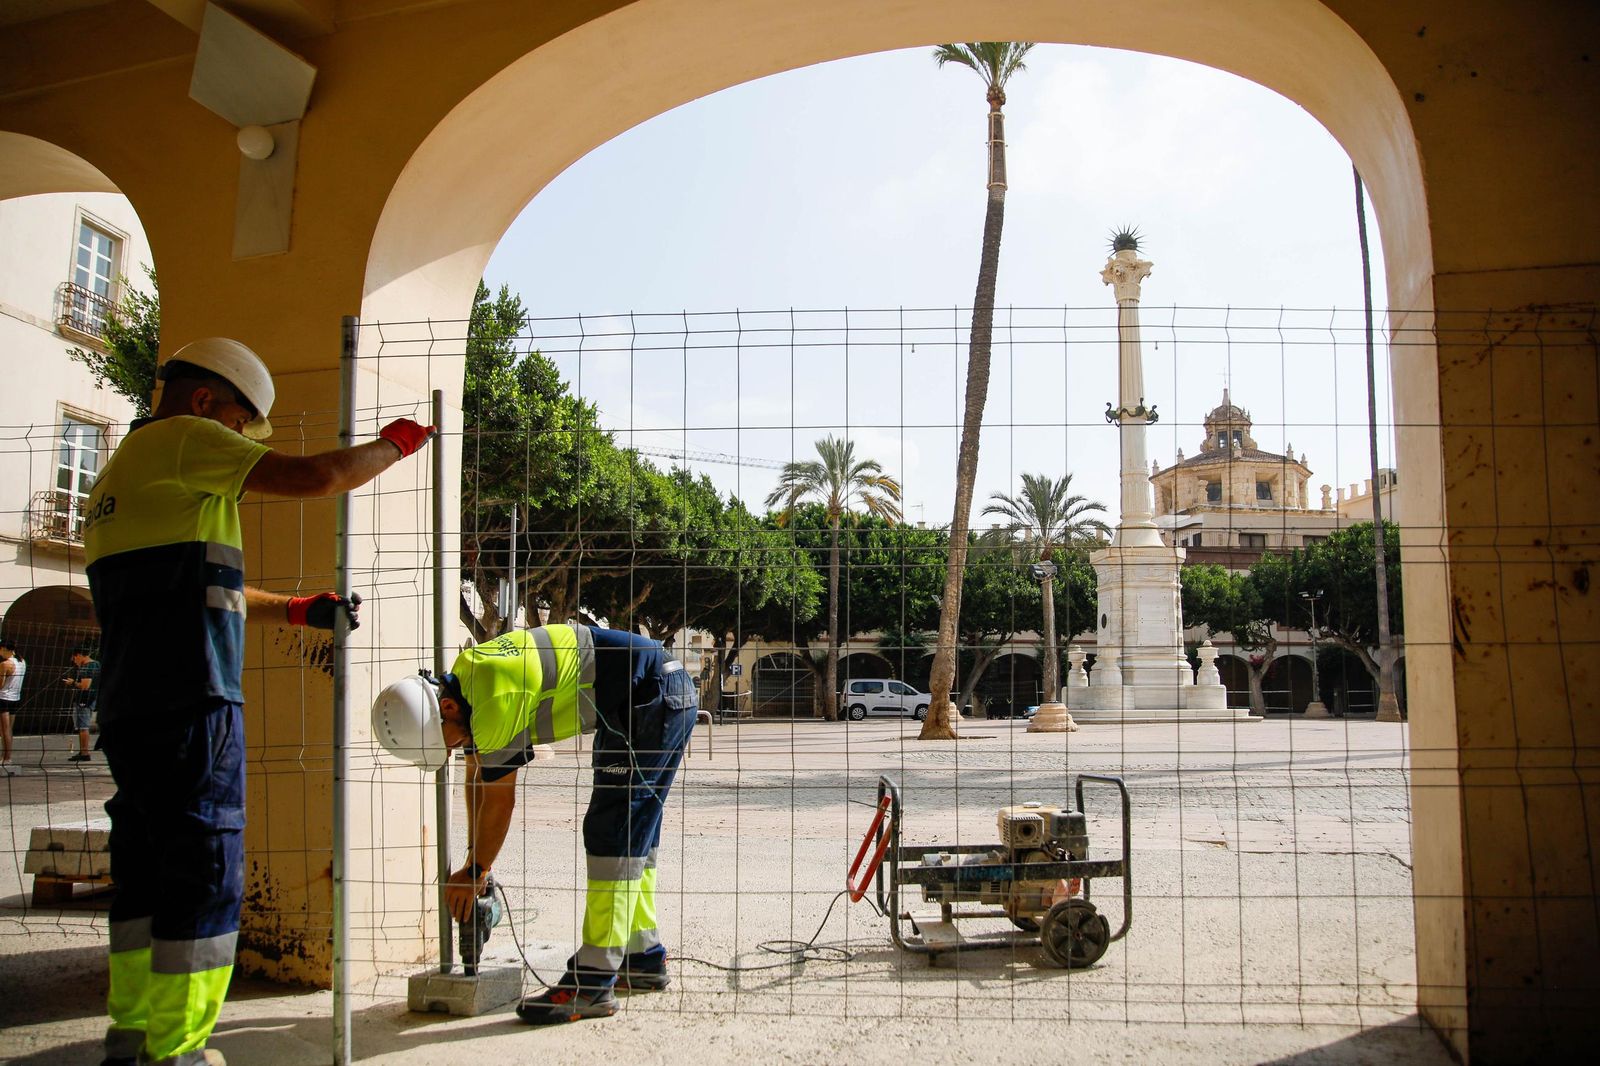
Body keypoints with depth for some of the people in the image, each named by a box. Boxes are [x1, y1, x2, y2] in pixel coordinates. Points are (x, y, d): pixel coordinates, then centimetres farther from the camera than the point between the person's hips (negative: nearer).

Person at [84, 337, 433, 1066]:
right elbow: (317, 476, -13)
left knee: (146, 871, 14)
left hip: (127, 706, 10)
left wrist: (300, 610, 26)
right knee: (202, 875, -5)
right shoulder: (185, 438, -3)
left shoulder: (119, 472, 26)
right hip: (188, 705, -10)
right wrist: (393, 444, 4)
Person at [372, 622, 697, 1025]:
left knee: (612, 834, -11)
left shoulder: (496, 698, -25)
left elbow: (500, 799, -14)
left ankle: (593, 984, -8)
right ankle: (645, 959, 26)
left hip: (655, 695, -10)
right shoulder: (464, 677, 5)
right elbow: (477, 779, 14)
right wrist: (474, 862, 16)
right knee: (631, 832, 16)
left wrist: (475, 871, 0)